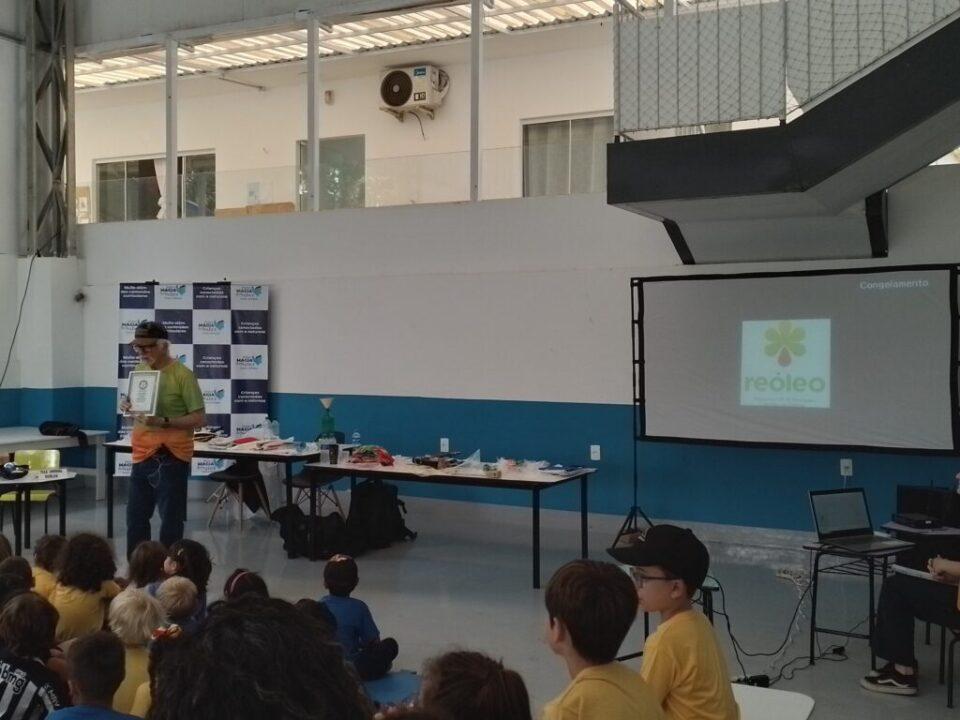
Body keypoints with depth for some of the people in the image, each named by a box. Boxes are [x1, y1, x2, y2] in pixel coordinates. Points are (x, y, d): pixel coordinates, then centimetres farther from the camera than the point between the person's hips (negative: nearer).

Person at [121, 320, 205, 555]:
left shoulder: (182, 375, -12)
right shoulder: (140, 370, 9)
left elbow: (199, 418, -14)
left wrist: (164, 422, -25)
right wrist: (127, 406, 0)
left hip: (170, 457, -7)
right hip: (142, 455, 7)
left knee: (170, 519, 1)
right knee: (135, 516, 14)